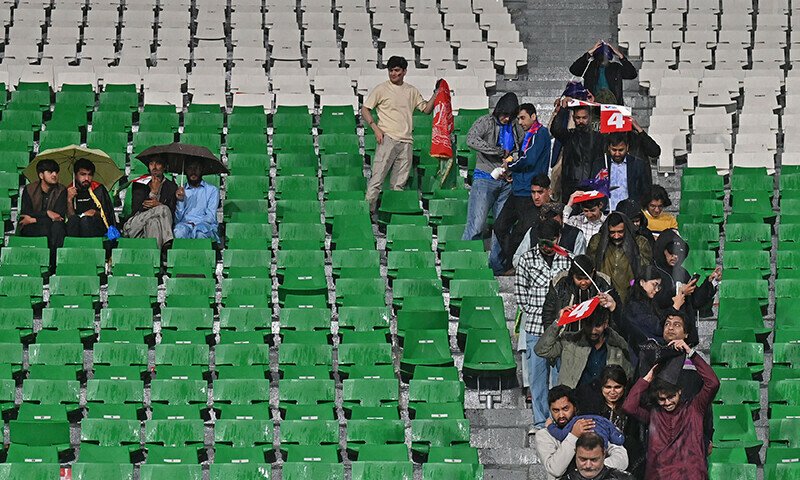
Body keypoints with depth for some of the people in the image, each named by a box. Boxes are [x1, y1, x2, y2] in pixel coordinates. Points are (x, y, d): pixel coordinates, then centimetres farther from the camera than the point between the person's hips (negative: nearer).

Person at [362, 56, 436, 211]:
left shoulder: (412, 91, 15)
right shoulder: (381, 89, 3)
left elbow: (426, 109, 18)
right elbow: (365, 110, 3)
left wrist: (435, 95, 3)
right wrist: (376, 128, -9)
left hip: (406, 140, 5)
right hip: (387, 138, -4)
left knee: (399, 183, 4)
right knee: (377, 178, -12)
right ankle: (368, 208, -13)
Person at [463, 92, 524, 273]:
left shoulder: (516, 127, 12)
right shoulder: (485, 122, -2)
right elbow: (471, 139, -20)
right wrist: (499, 151, -19)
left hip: (506, 182, 5)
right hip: (485, 178, -5)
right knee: (476, 224, -12)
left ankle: (496, 264, 12)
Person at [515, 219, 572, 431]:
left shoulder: (568, 259, 3)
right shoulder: (528, 259, 3)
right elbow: (519, 290, 7)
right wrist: (531, 312, 0)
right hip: (535, 327, 0)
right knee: (537, 375, 3)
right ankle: (540, 421, 11)